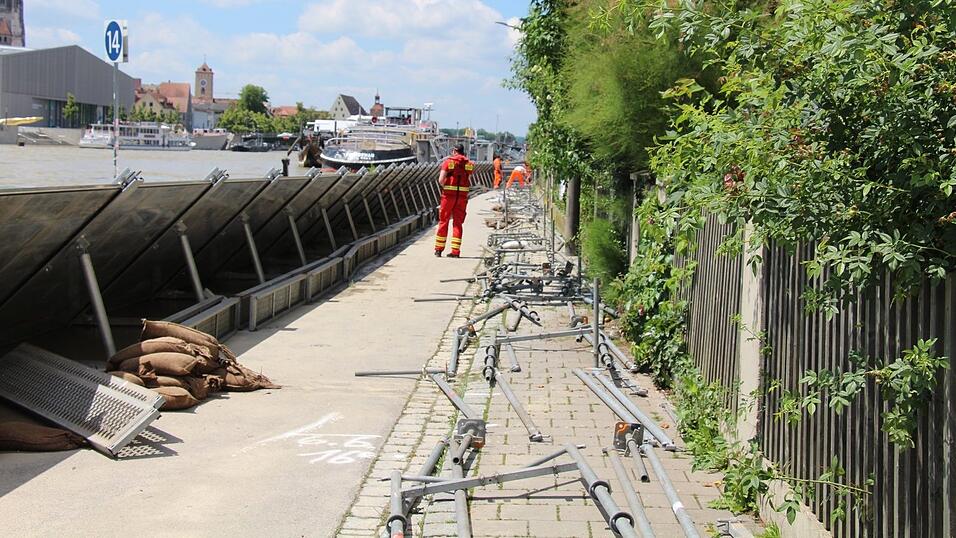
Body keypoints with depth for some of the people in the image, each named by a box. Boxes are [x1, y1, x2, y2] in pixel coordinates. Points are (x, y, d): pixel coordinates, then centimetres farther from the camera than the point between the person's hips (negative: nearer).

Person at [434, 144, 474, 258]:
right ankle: (455, 251, 2)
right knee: (458, 223, 7)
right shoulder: (469, 164, 6)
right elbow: (469, 183, 3)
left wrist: (445, 187, 5)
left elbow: (441, 180, -11)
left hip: (449, 195, -2)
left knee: (443, 222, 8)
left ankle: (439, 249, 12)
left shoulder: (448, 161, -3)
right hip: (462, 196, 2)